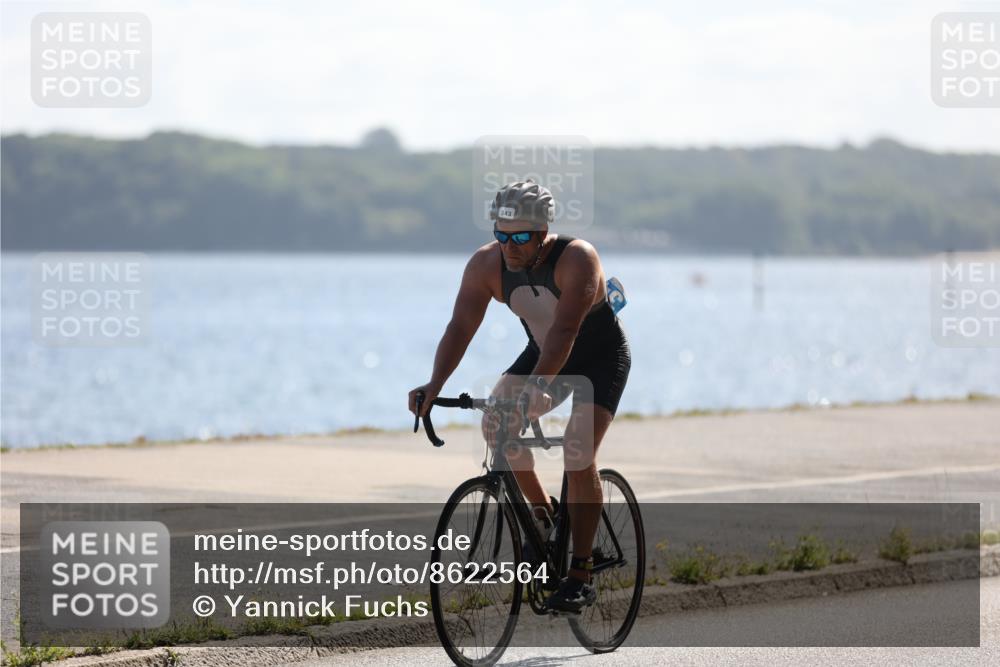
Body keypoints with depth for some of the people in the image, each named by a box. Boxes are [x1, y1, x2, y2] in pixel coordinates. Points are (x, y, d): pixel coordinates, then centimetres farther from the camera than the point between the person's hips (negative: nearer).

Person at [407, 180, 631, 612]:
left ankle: (580, 576, -15)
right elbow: (461, 326, -22)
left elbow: (564, 330, -44)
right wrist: (435, 385, -37)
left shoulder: (577, 259, -34)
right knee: (496, 424, -16)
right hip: (544, 354, 6)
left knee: (578, 454, -20)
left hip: (601, 357, -5)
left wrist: (535, 386, -57)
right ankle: (543, 517, 6)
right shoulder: (487, 264, -19)